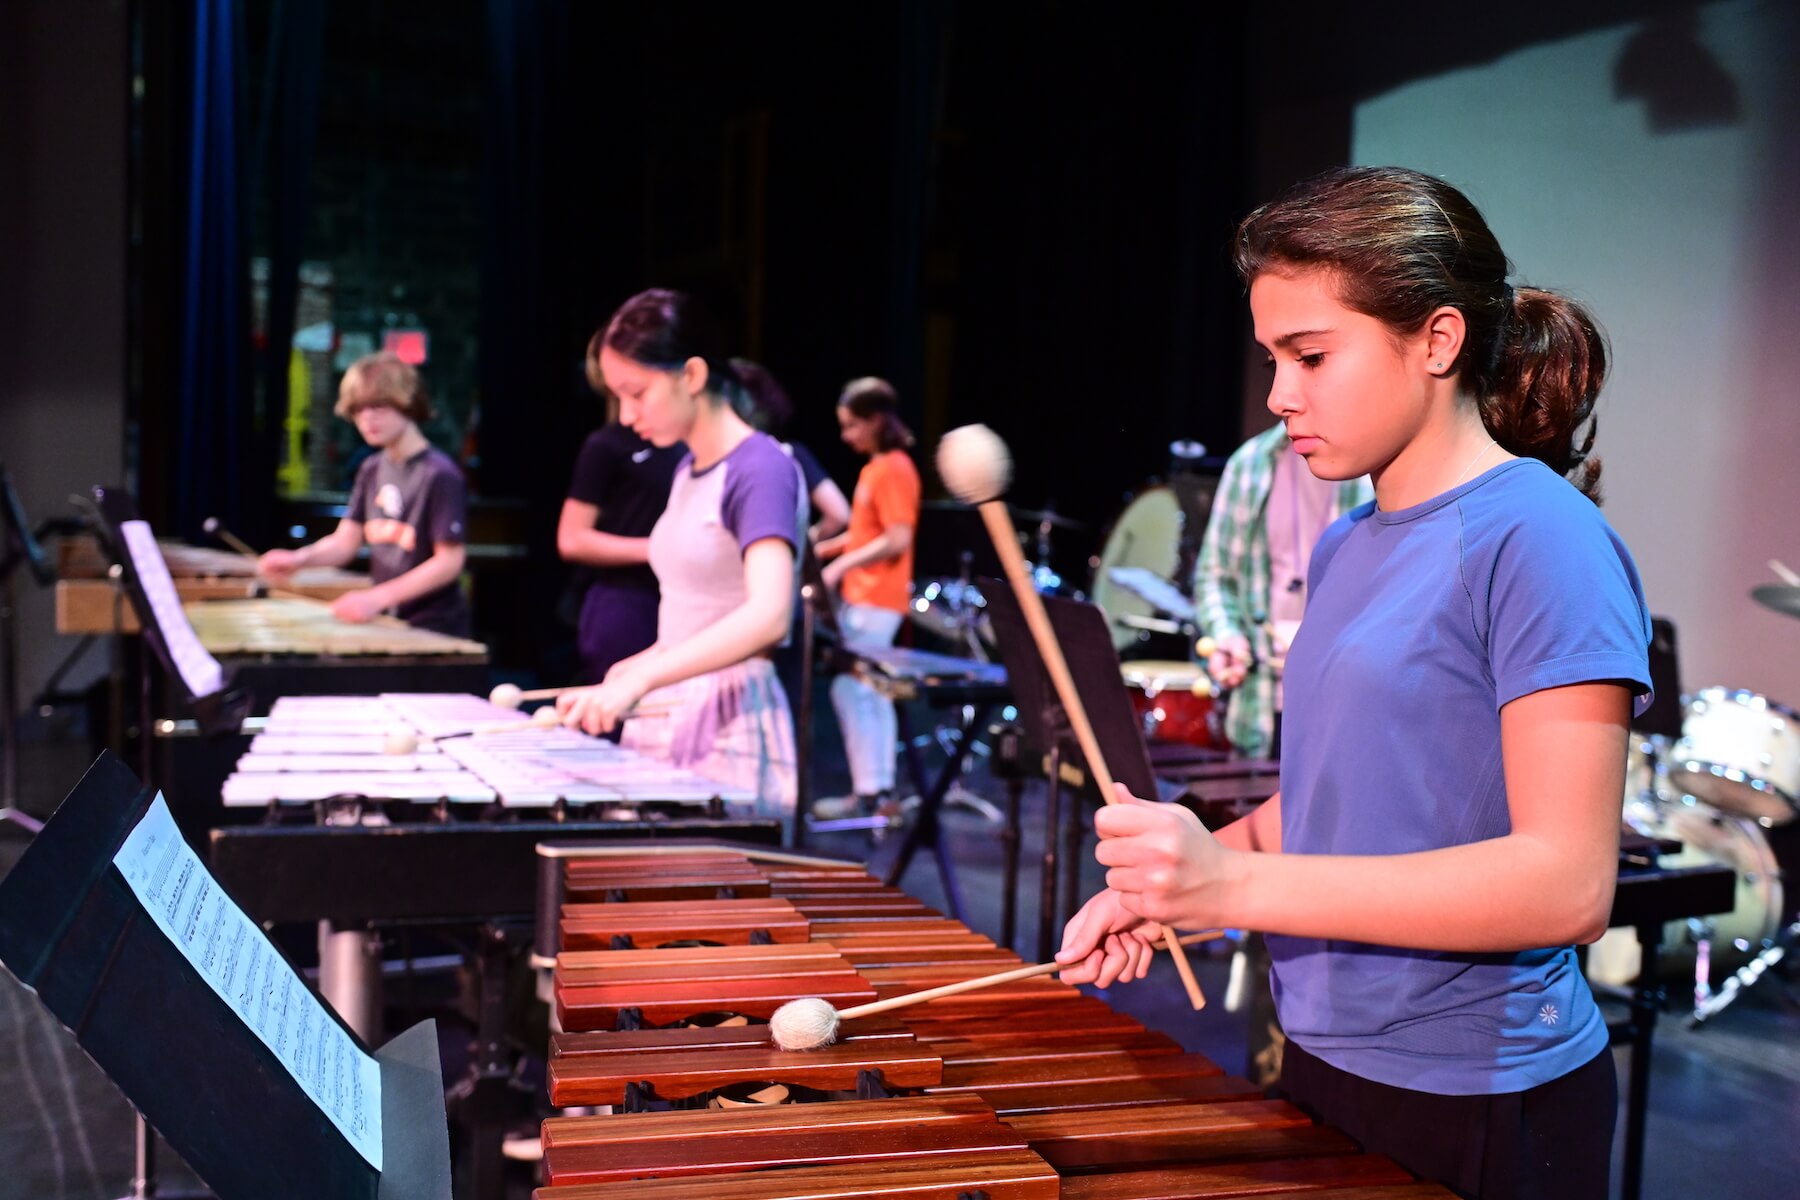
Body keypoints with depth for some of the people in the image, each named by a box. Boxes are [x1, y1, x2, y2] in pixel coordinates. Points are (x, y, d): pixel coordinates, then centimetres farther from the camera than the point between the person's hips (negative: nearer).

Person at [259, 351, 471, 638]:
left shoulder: (439, 474, -16)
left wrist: (377, 598, -23)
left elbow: (449, 561, -18)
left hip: (434, 629, -7)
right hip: (386, 623, 7)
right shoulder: (372, 469, 8)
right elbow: (346, 540, 7)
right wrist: (299, 558, -13)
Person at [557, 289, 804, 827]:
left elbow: (767, 616, -30)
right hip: (669, 721, 8)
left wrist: (640, 678, -36)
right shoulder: (688, 469, 11)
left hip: (729, 728, -8)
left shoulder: (762, 468, -14)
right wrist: (641, 662, 6)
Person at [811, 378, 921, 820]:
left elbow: (897, 540, -22)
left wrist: (842, 566, -22)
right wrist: (822, 549, 11)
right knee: (870, 693, 11)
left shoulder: (893, 470, -14)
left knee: (849, 689, -10)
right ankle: (880, 791, 16)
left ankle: (867, 792, -6)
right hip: (865, 597, 10)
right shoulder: (875, 468, 14)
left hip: (877, 600, -10)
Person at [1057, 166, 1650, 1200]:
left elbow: (1567, 882, -24)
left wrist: (1238, 885, -29)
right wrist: (1168, 882, -4)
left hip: (1477, 1112, -7)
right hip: (1326, 1070, 7)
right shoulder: (1346, 548, 5)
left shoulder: (1545, 540, -17)